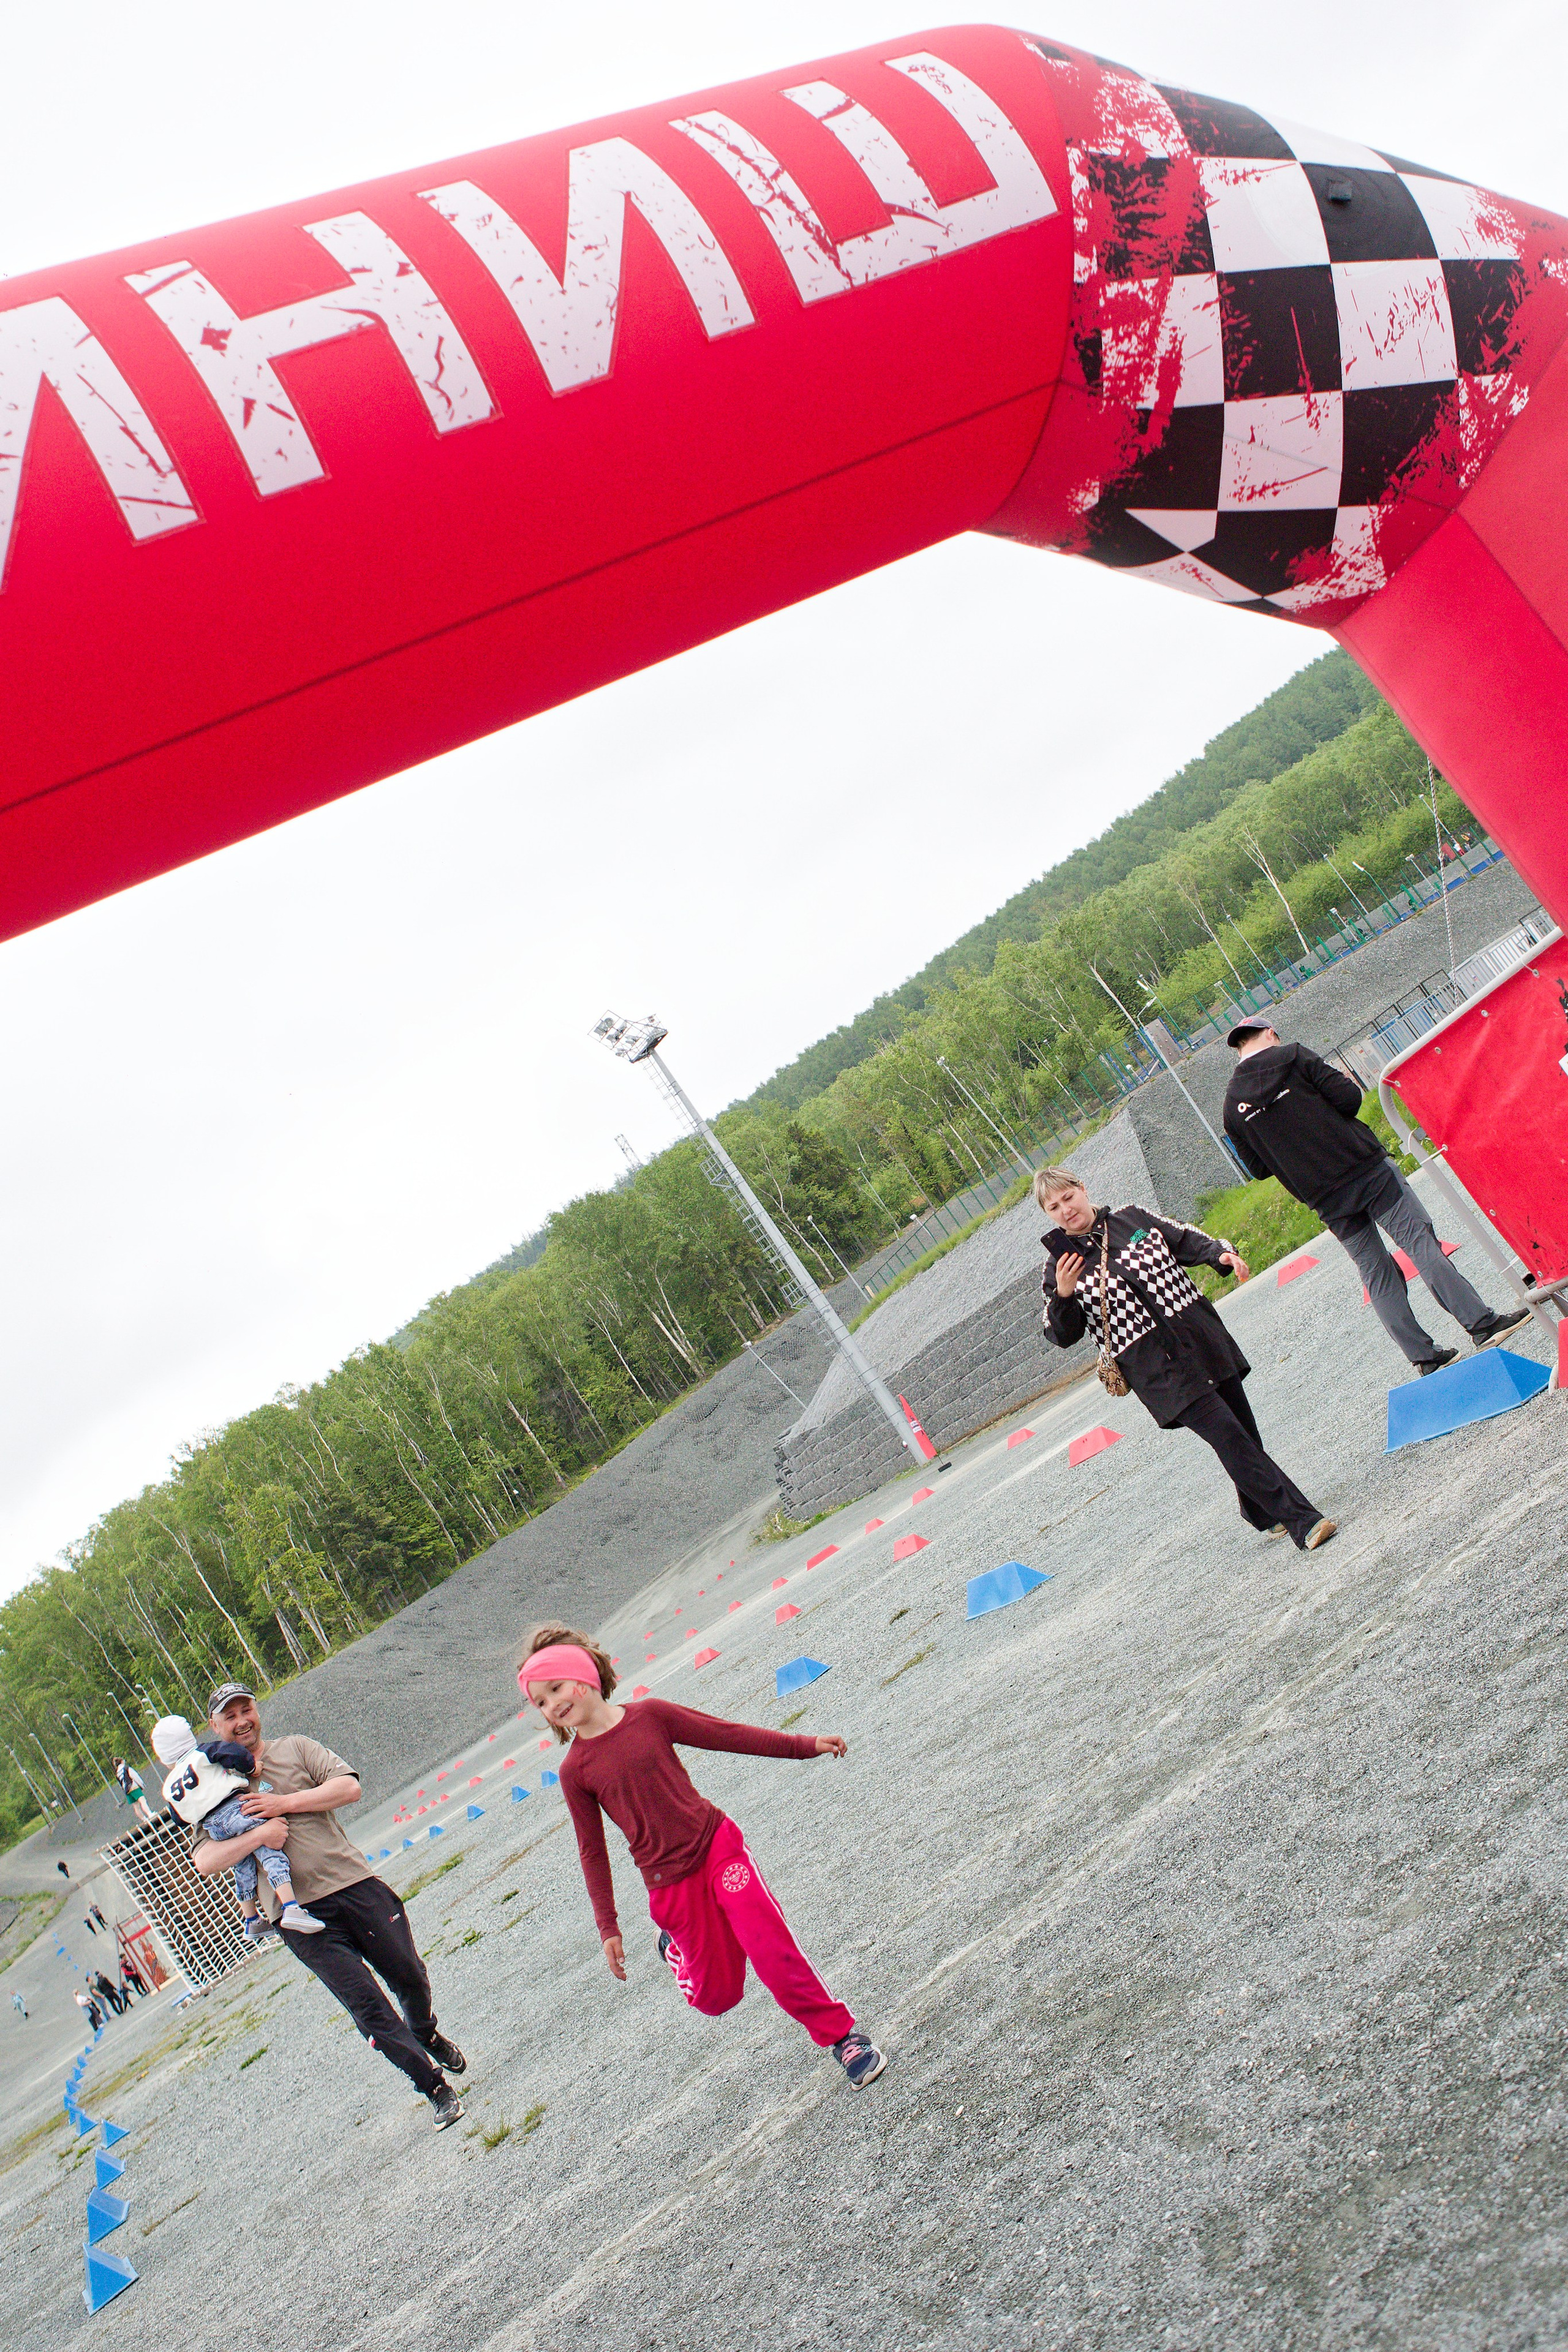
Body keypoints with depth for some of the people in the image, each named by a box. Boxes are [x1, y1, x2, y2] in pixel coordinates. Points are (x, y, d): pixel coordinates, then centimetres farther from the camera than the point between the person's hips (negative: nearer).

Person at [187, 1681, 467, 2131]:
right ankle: (435, 2087, 5)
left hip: (355, 1885, 1)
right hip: (303, 1916, -1)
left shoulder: (295, 1748, 9)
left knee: (410, 1979, 10)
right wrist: (258, 1835, -20)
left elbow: (349, 1787, -5)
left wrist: (285, 1802, -13)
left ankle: (427, 2035, 43)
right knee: (367, 2006, -8)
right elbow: (204, 1861, -6)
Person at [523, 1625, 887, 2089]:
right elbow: (592, 1852, 4)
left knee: (772, 1948, -14)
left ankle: (843, 2037, 2)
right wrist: (608, 1927, 4)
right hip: (668, 1883, 0)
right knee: (716, 1996, 6)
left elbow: (726, 1735, 3)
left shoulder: (649, 1715, -4)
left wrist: (805, 1745, 3)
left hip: (717, 1845, 0)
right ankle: (674, 1947, 37)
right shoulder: (576, 1771, -4)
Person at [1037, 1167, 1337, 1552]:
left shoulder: (1133, 1219, 7)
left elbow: (1188, 1242, 13)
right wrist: (1063, 1296, -24)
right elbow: (1063, 1336, -5)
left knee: (1245, 1429, 13)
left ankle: (1263, 1511, 36)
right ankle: (1302, 1520, -9)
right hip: (1154, 1369, -5)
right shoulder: (1060, 1266, -2)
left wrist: (1221, 1254, -6)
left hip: (1201, 1336, 5)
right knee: (1229, 1436, -13)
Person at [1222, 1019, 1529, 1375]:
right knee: (1420, 1242, -1)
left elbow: (1259, 1168, 9)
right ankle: (1483, 1323, -5)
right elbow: (1349, 1099, -9)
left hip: (1325, 1200, 4)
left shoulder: (1233, 1103, 7)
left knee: (1376, 1273, 10)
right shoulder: (1293, 1057, -3)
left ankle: (1424, 1356, 8)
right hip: (1365, 1169, -4)